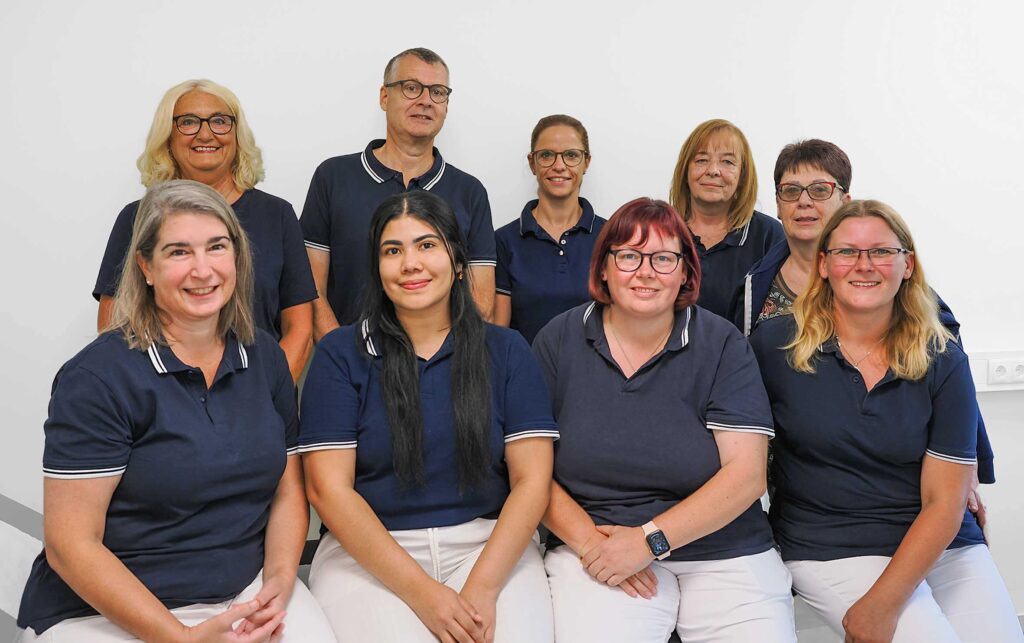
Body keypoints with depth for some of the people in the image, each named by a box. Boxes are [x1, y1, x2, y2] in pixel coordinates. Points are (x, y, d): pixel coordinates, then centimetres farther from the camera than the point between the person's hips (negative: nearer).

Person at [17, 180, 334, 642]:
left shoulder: (265, 357, 5)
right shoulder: (97, 378, -11)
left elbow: (287, 490, 8)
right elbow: (71, 544, -13)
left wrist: (279, 582, -9)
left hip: (243, 593, 4)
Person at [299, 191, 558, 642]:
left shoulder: (506, 351, 7)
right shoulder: (340, 354, 2)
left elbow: (531, 479, 0)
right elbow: (329, 488, -5)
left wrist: (481, 588, -14)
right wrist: (422, 592, -14)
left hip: (489, 544, 1)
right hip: (367, 553, -1)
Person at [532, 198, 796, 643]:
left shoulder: (722, 345, 1)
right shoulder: (558, 341, 4)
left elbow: (746, 474, -7)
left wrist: (649, 539, -15)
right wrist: (589, 541, -13)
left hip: (725, 557, 1)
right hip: (593, 554, 0)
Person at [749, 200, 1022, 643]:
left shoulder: (943, 361, -2)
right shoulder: (776, 344, -5)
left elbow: (943, 502, -5)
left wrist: (881, 604, -15)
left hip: (943, 547, 3)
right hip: (830, 552, -2)